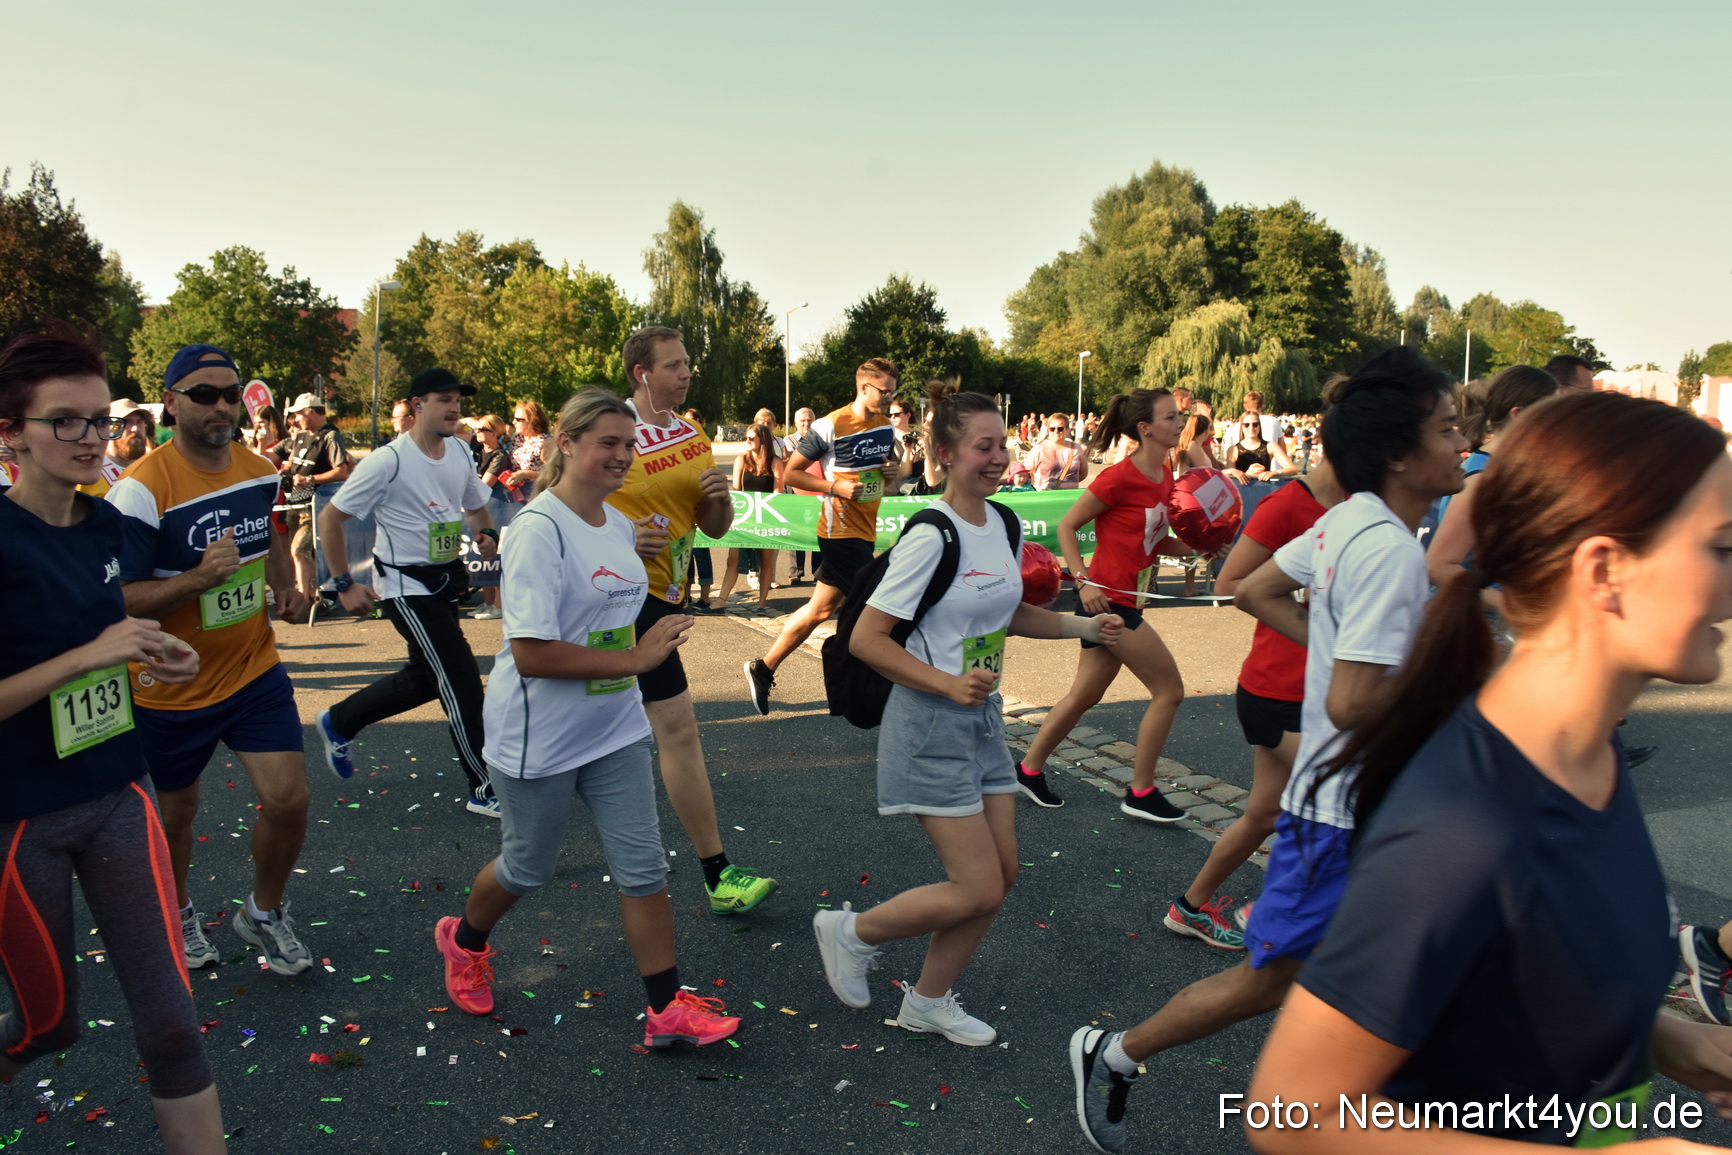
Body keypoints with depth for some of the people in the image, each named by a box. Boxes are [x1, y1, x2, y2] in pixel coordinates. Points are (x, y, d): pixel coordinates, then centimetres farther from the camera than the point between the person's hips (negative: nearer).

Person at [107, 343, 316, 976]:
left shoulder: (261, 471, 0)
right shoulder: (141, 490, -21)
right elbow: (118, 600, -20)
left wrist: (286, 587, 7)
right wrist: (201, 577, -33)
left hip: (255, 669, 4)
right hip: (171, 687, -4)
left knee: (288, 799, -3)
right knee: (176, 811, 17)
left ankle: (263, 912, 24)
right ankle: (177, 913, 45)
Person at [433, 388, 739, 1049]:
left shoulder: (620, 525, 4)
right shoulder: (539, 529, -21)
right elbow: (532, 653, -27)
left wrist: (653, 642, 6)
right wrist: (635, 658, -26)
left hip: (614, 730, 6)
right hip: (539, 738, -6)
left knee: (643, 867, 5)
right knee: (528, 868, 15)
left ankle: (666, 1010, 15)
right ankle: (463, 940, 46)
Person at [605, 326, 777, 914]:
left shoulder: (693, 437, 10)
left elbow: (716, 528, 13)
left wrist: (720, 496, -9)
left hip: (665, 591, 8)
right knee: (677, 724, -11)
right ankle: (719, 875, -5)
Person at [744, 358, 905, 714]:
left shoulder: (886, 427, 9)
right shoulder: (830, 427, -12)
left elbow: (886, 470, 24)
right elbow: (790, 472, -9)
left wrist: (894, 473, 0)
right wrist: (835, 487, -19)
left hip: (863, 531, 8)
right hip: (842, 531, -8)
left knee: (822, 608, 10)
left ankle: (763, 670, 19)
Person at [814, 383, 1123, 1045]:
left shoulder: (1004, 525, 5)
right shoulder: (931, 538, -20)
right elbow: (865, 639, -20)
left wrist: (1083, 627, 10)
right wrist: (949, 684, -26)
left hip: (983, 719, 8)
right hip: (931, 726, -8)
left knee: (1000, 874, 11)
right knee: (978, 891, -5)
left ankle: (928, 1001, 30)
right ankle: (850, 932, 18)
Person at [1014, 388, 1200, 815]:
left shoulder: (1164, 476, 8)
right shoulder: (1119, 477, -16)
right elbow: (1066, 526, -11)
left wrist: (1195, 548, -2)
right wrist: (1084, 581, -19)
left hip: (1126, 602, 9)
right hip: (1106, 599, -9)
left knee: (1085, 695, 16)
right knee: (1169, 689, -4)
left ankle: (1029, 770, 30)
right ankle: (1140, 793, 8)